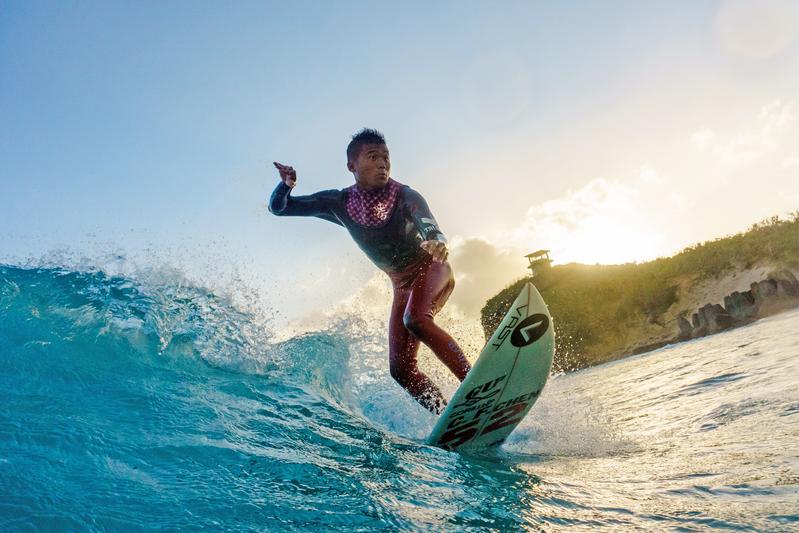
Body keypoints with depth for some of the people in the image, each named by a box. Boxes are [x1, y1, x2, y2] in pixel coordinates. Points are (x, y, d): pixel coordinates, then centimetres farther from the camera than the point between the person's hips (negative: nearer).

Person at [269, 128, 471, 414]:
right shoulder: (339, 203, -6)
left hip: (431, 269, -4)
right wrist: (286, 184, -25)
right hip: (402, 286, 5)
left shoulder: (405, 196, -17)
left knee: (414, 319, -35)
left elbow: (431, 229, -34)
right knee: (401, 368, -4)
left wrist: (437, 243, -59)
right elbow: (278, 207, -2)